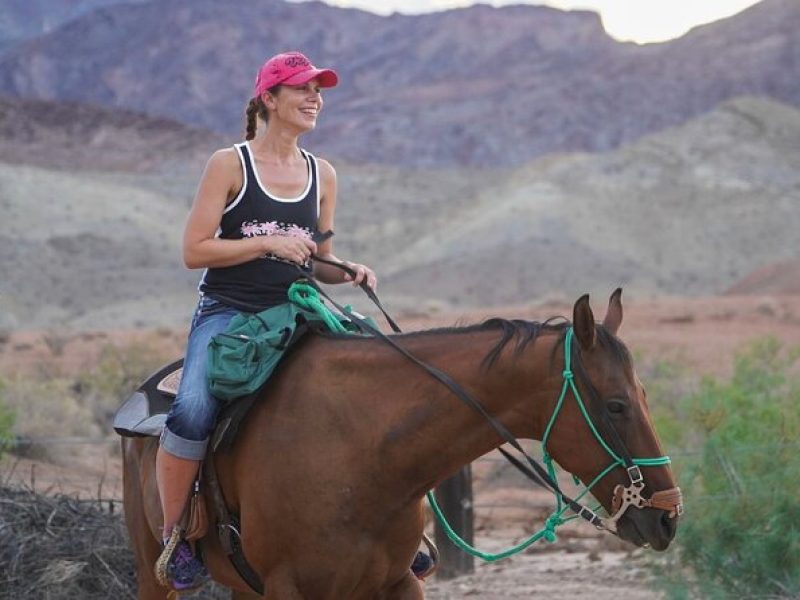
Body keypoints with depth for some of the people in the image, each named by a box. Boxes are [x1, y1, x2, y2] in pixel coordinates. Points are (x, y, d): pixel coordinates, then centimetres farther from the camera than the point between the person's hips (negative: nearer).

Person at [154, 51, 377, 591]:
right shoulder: (229, 165, -1)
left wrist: (350, 272, -3)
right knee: (192, 413, -31)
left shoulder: (322, 174, 13)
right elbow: (194, 250, -7)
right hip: (227, 312, -5)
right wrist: (268, 243, -16)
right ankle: (174, 536, -13)